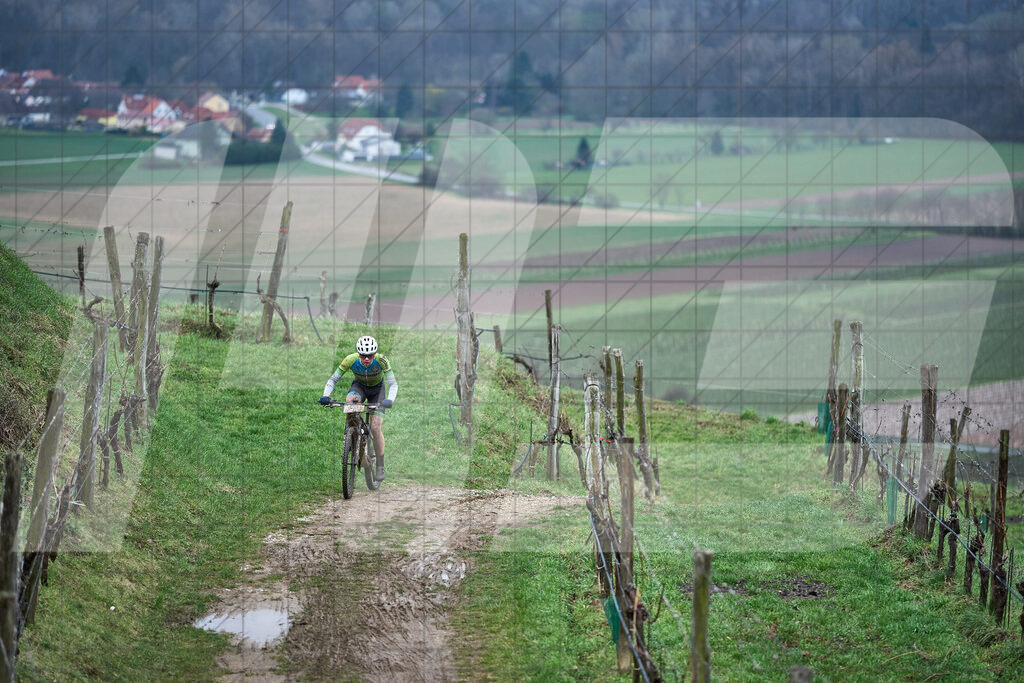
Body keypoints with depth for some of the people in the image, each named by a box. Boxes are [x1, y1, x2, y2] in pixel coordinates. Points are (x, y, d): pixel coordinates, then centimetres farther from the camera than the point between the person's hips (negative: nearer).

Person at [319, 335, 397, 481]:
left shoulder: (381, 361, -32)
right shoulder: (351, 360, -30)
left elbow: (393, 383, -31)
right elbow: (333, 379, -22)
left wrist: (390, 400, -51)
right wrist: (326, 395, -41)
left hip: (377, 389, -1)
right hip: (359, 386, 1)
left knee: (376, 428, -15)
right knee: (350, 400, -37)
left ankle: (380, 466, -1)